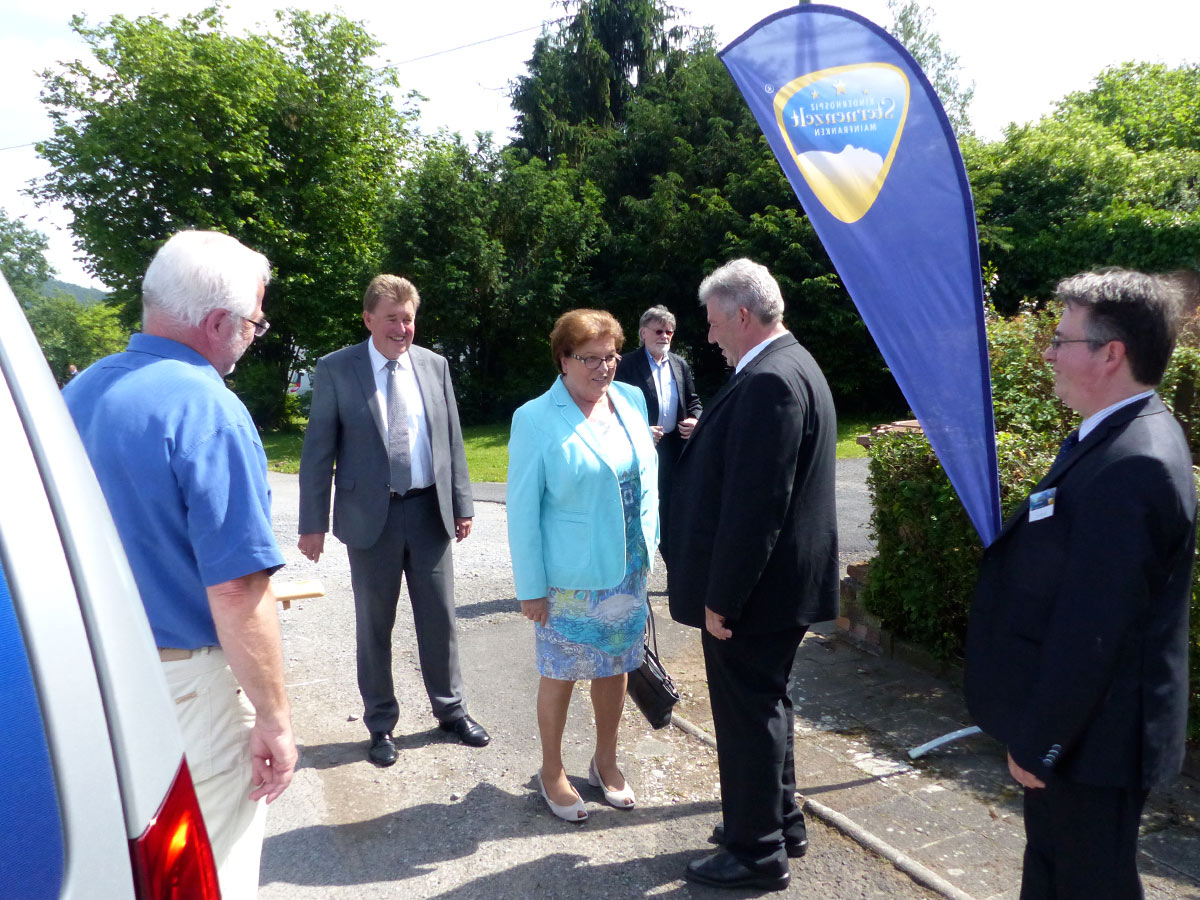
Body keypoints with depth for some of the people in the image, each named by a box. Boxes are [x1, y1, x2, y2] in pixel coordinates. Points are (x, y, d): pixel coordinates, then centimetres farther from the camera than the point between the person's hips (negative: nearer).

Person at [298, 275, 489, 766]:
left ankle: (450, 709, 31)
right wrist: (313, 522, -6)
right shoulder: (335, 369, -4)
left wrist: (462, 504, 5)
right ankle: (381, 724, 28)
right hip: (370, 515, -2)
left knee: (440, 617, 12)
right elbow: (318, 450, -4)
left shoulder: (433, 365, 5)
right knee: (374, 625, 10)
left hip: (430, 511, 3)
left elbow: (452, 440, 8)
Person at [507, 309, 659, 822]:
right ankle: (552, 773, 33)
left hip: (629, 570, 5)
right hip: (570, 580, -5)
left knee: (615, 669, 18)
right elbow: (522, 510, -11)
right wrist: (530, 587, -11)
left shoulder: (632, 400, 2)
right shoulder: (536, 420, -13)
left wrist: (650, 544, 9)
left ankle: (605, 763, 39)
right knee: (560, 676, 10)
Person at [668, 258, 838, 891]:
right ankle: (779, 820, 40)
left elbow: (755, 503, -26)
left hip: (754, 586, -10)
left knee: (747, 712, 5)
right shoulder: (791, 366, 11)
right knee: (764, 703, 23)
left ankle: (757, 852, 23)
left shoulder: (769, 381, -23)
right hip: (778, 580, 10)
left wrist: (721, 597, -21)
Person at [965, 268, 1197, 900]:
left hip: (1088, 740, -9)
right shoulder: (1121, 439, 6)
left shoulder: (1130, 467, -28)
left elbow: (1090, 630, -28)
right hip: (1076, 726, 9)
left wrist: (1039, 741, -18)